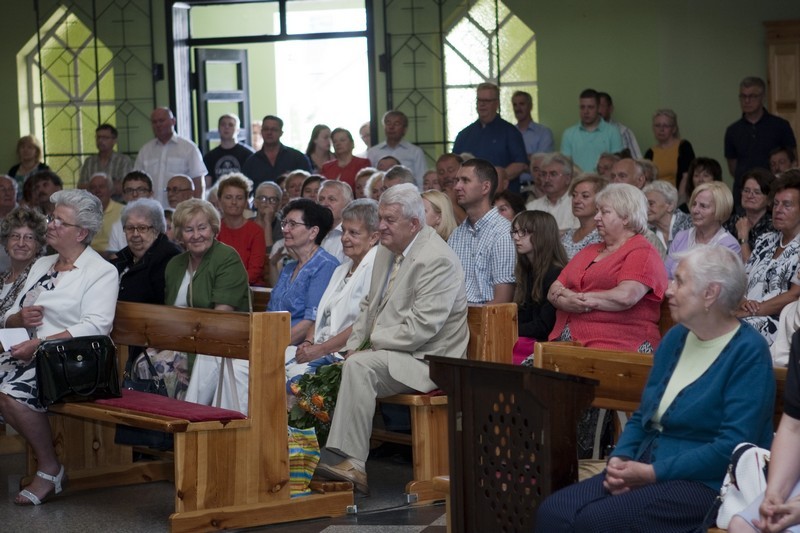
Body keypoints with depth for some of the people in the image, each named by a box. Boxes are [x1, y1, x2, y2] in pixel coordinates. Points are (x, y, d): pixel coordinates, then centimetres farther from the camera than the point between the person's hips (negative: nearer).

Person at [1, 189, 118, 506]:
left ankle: (49, 469, -14)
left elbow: (94, 328, -16)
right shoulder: (41, 266, 22)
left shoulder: (101, 272, -2)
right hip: (27, 354, 7)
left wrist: (39, 344, -22)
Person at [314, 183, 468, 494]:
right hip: (385, 353, 10)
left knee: (360, 366, -31)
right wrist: (354, 346, 6)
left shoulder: (437, 260, -17)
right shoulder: (387, 250, 14)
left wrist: (373, 342, -17)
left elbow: (421, 328, -24)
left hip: (424, 360, -10)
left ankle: (352, 464, -36)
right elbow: (369, 305, 23)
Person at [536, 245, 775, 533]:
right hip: (645, 469, 8)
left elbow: (733, 446, -19)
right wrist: (619, 459, -3)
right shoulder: (675, 337, 14)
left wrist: (652, 473, -18)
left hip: (706, 483, -8)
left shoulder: (748, 352, -11)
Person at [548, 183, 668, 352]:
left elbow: (625, 297, -16)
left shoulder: (642, 252, 1)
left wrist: (578, 297, -2)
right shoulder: (589, 251, 25)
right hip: (566, 340, 6)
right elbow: (554, 292, 17)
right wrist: (567, 301, -8)